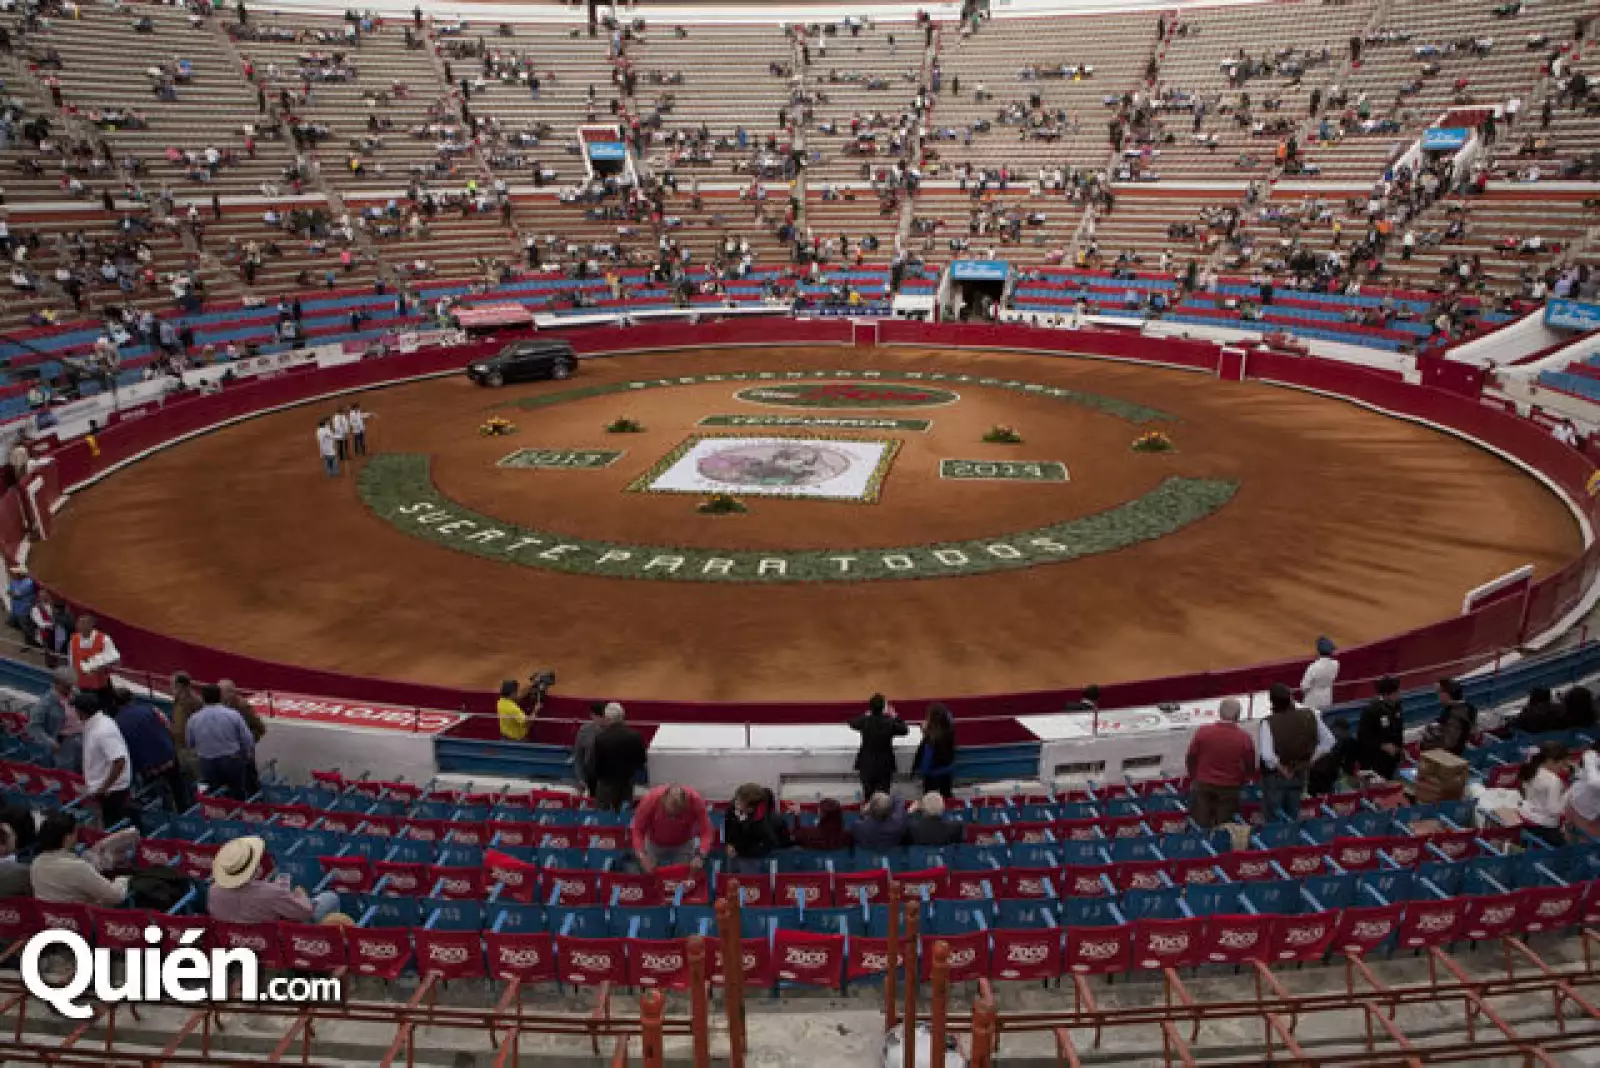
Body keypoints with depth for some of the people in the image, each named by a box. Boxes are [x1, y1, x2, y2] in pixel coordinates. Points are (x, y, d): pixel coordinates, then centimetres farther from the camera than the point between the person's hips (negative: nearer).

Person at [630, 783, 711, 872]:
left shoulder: (695, 801, -32)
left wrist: (700, 856, -45)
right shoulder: (650, 800, -34)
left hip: (683, 845, 0)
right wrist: (642, 856, -39)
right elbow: (638, 830, -25)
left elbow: (706, 832, -29)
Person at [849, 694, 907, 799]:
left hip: (867, 766, 2)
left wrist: (865, 715, 24)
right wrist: (895, 717, 8)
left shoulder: (864, 721, -11)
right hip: (884, 766, -2)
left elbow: (852, 723, 11)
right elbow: (905, 730, -1)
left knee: (868, 795, 12)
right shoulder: (890, 723, -16)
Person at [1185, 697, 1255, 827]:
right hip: (1230, 789, 0)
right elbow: (1250, 766, 0)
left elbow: (1190, 758, -1)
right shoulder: (1244, 738, -13)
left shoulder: (1203, 732, -13)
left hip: (1203, 785, 1)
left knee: (1201, 827, 13)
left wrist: (1194, 778, 18)